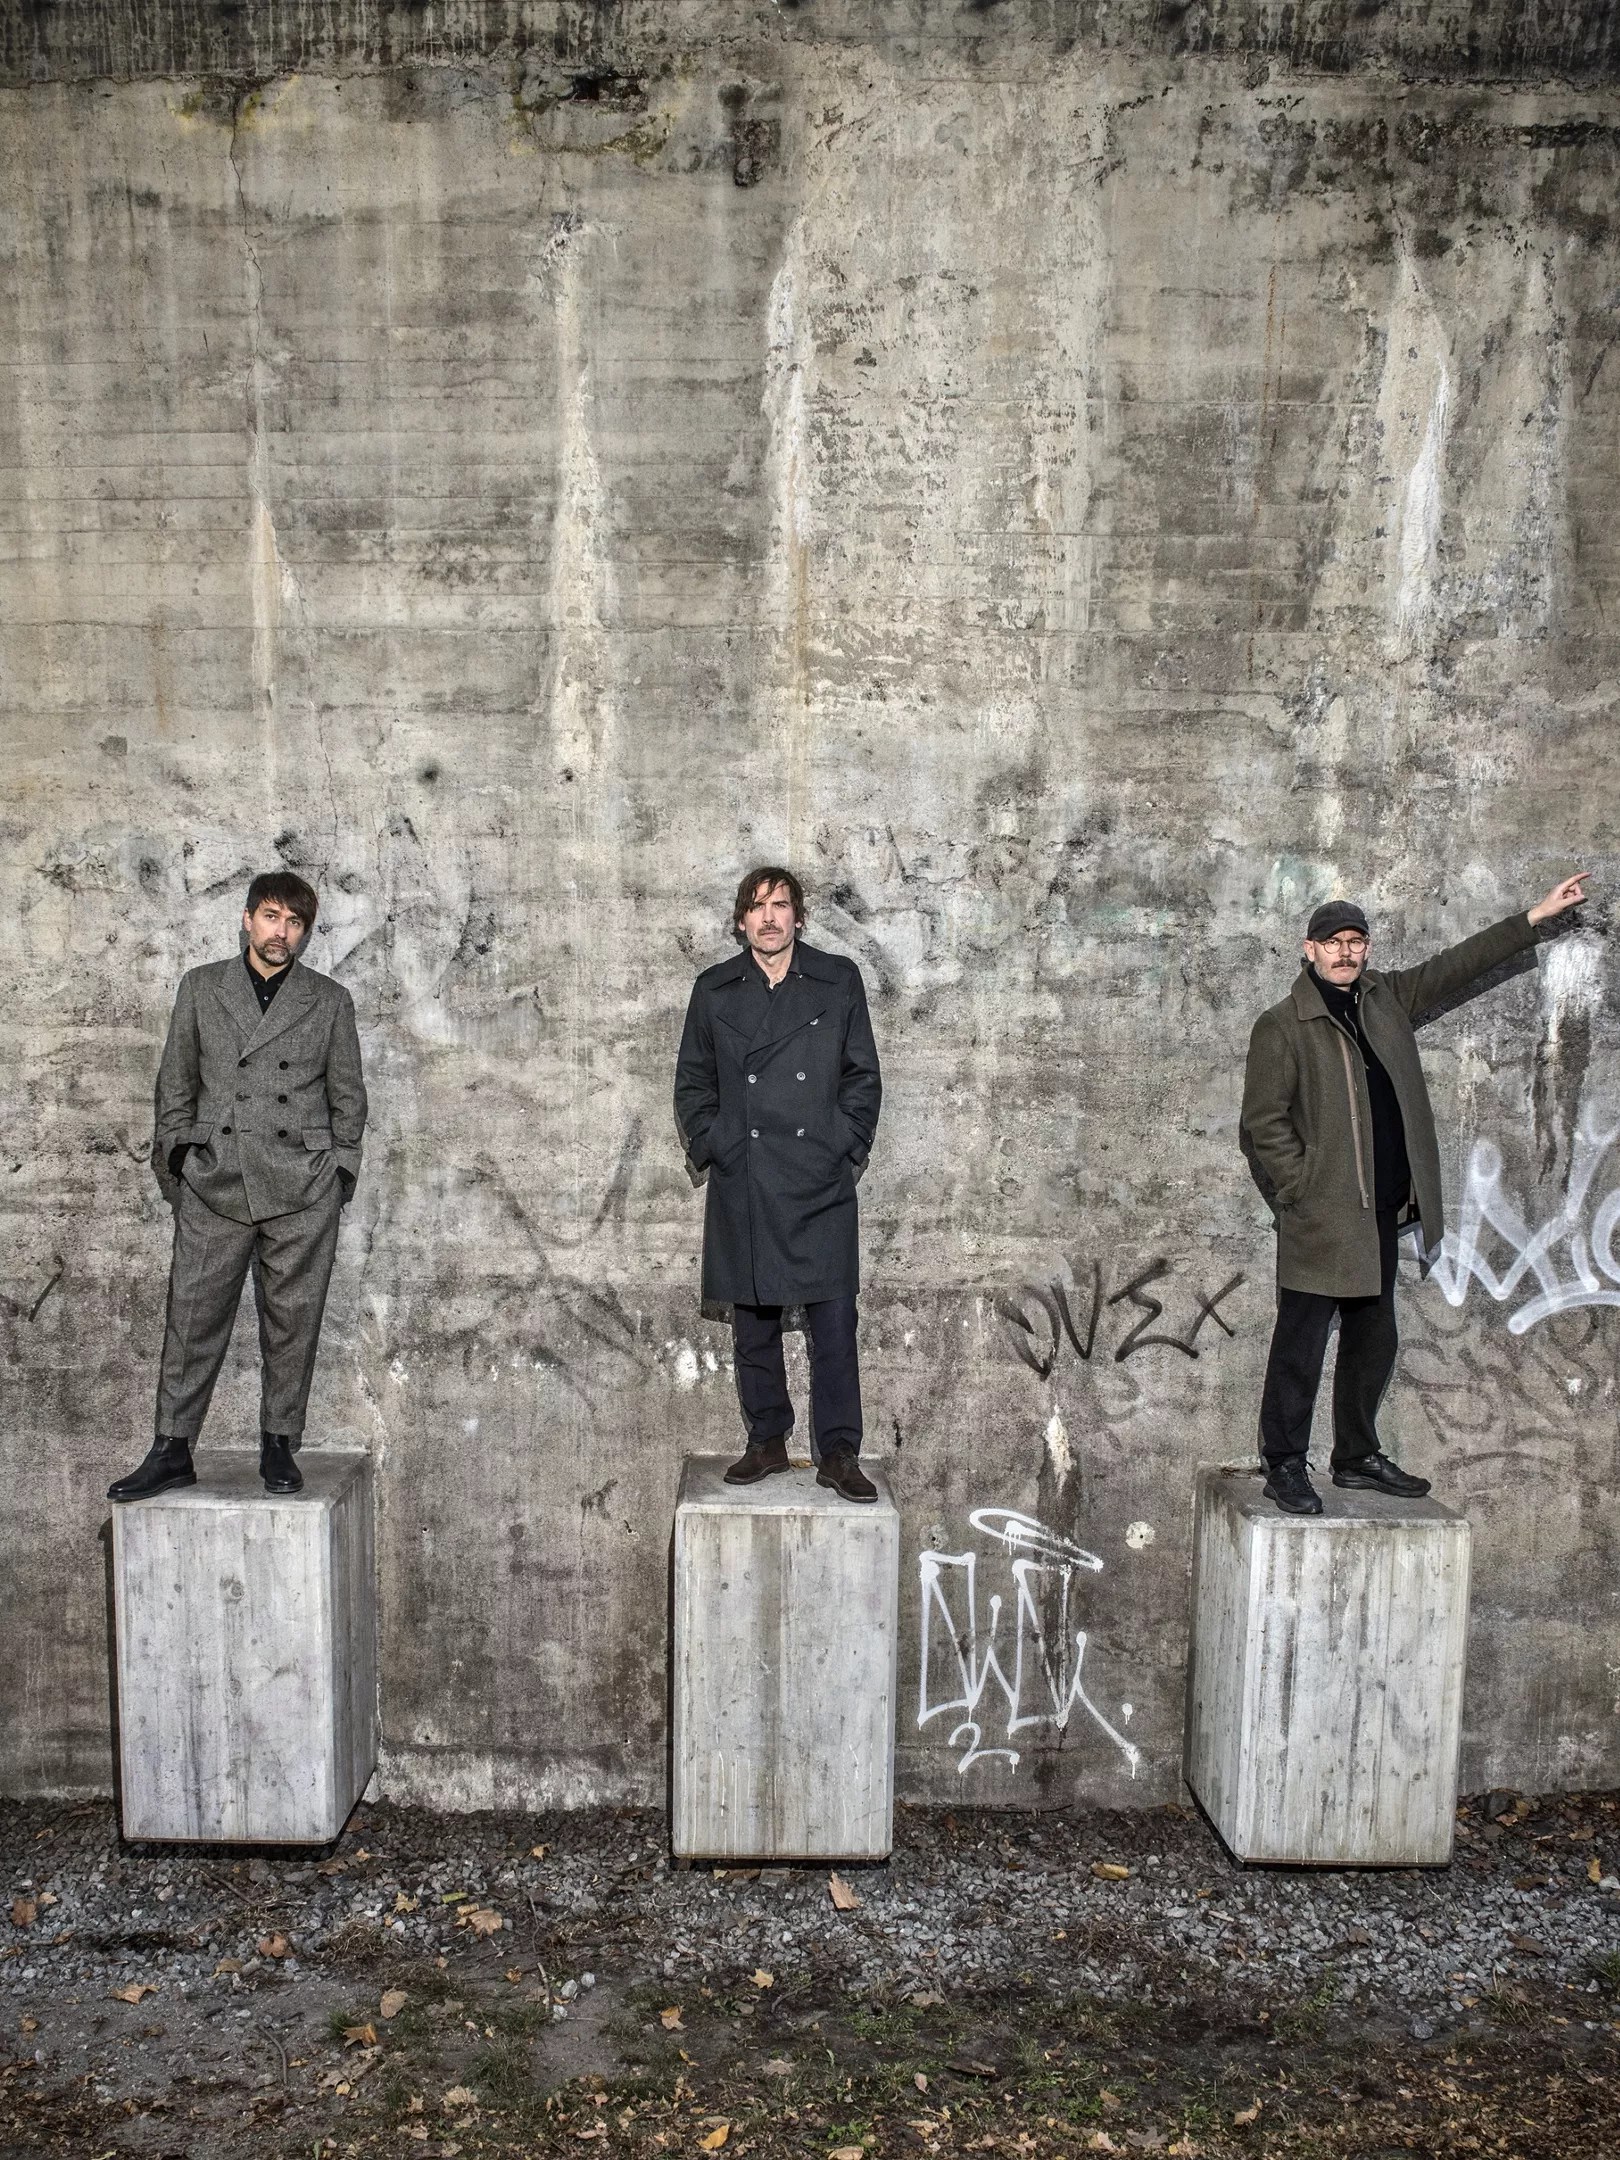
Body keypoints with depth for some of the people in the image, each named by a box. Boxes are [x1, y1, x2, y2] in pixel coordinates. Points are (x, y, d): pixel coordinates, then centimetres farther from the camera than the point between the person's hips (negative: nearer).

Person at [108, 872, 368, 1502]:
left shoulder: (330, 1000, 9)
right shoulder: (200, 987, 12)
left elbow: (347, 1095, 11)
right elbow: (175, 1084, 13)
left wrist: (340, 1172, 6)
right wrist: (176, 1160, 6)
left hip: (302, 1188, 0)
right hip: (215, 1182, 1)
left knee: (292, 1320, 2)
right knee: (193, 1314, -1)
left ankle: (279, 1445, 13)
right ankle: (172, 1449, 7)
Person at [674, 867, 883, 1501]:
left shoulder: (839, 980, 6)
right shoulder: (714, 990, 9)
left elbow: (863, 1076, 7)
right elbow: (692, 1083, 14)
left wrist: (848, 1146, -2)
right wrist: (709, 1147, 2)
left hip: (821, 1185, -1)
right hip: (741, 1187, 2)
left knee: (834, 1325, -2)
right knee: (752, 1328, 9)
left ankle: (839, 1454, 8)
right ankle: (767, 1443, 23)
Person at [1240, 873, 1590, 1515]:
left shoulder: (1387, 998, 12)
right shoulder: (1280, 1027, -7)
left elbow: (1457, 966, 22)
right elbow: (1262, 1123, -9)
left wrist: (1534, 918, 23)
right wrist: (1303, 1193, -14)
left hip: (1380, 1215, 7)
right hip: (1321, 1219, -7)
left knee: (1373, 1342, 15)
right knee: (1300, 1348, -3)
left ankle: (1357, 1458, 29)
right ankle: (1283, 1468, 8)